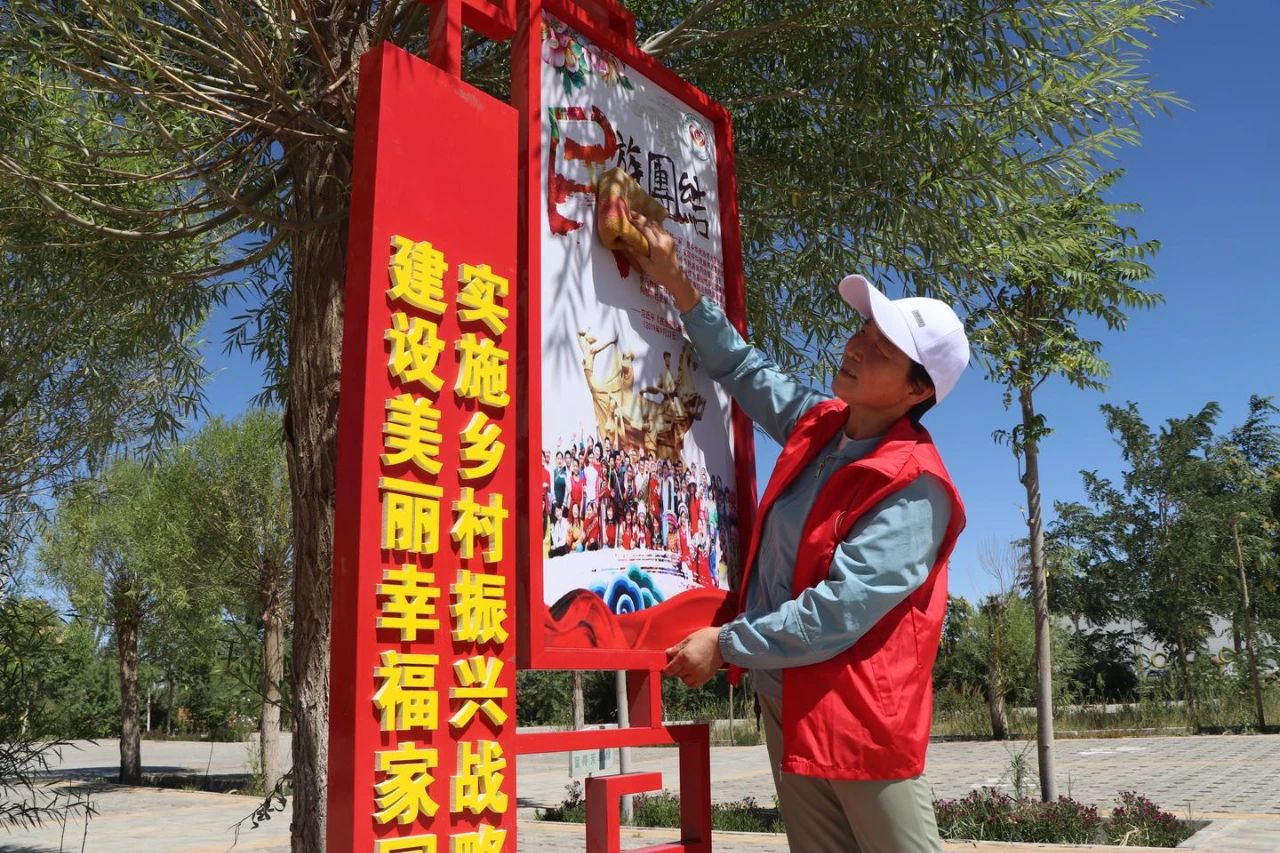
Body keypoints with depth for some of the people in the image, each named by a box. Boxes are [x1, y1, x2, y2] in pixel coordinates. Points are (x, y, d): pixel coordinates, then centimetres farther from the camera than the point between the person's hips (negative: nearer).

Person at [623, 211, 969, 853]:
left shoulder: (914, 489, -20)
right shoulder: (819, 423, 2)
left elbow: (835, 615, -26)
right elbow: (745, 369, 18)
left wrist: (724, 644, -18)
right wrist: (678, 286, 10)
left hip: (857, 711, -7)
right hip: (785, 698, 7)